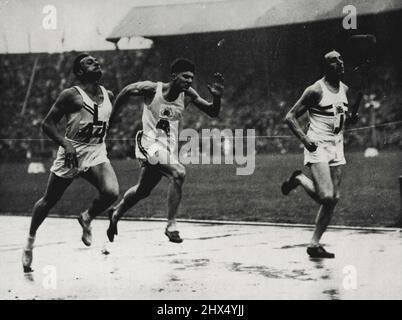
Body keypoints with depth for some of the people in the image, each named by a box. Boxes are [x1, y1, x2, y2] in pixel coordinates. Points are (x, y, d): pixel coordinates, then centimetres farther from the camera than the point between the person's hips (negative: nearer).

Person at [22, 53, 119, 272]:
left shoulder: (108, 95, 5)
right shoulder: (71, 95, -11)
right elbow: (47, 124, -11)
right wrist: (65, 143, -23)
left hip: (97, 154, 4)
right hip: (71, 154, -4)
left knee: (111, 192, -22)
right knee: (49, 201, 10)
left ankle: (87, 219, 8)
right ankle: (30, 240, 33)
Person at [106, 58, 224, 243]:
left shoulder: (188, 95, -4)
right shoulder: (152, 89, -15)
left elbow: (213, 113, -2)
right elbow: (125, 92, 1)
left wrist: (217, 97, -22)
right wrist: (111, 117, 8)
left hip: (169, 147, 6)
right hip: (150, 143, -6)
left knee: (143, 190, 20)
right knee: (178, 173, -28)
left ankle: (116, 213, 47)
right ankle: (171, 225, -19)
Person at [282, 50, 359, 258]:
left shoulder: (344, 89, 10)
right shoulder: (316, 90, -11)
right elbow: (290, 117, -11)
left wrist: (351, 117, 2)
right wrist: (304, 139, -24)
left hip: (337, 147, 7)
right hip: (318, 147, -7)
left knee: (334, 198, 3)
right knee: (326, 197, -19)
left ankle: (314, 244, 11)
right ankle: (299, 179, 10)